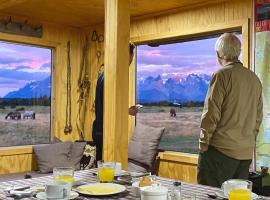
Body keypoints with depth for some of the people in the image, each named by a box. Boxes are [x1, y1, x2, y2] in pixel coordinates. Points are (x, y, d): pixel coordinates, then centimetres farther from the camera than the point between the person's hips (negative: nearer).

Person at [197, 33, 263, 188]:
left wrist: (203, 144, -3)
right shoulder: (254, 79, 10)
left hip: (221, 150, -7)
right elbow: (258, 118, 15)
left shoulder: (222, 75, -10)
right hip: (246, 152, 7)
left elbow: (211, 114, -12)